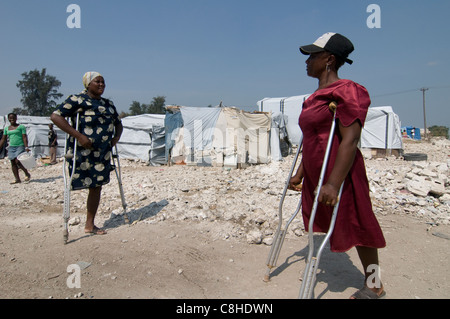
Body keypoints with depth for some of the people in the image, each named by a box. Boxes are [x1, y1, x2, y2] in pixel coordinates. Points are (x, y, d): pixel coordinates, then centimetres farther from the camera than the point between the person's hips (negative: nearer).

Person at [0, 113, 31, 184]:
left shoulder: (21, 126, 0)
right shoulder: (6, 128, 14)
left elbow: (24, 137, -7)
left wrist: (26, 147, -17)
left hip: (20, 146, -5)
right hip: (11, 147, 5)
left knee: (17, 161, -18)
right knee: (13, 163, 1)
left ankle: (27, 174, 2)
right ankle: (17, 179, 4)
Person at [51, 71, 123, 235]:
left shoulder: (108, 104, 17)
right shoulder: (77, 100, -4)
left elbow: (118, 123, 28)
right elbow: (55, 116, -13)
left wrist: (116, 137, 6)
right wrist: (78, 135, -21)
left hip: (103, 153, 7)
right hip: (82, 151, -7)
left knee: (97, 186, 10)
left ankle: (90, 225, 22)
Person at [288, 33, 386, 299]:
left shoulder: (346, 92, -14)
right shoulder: (317, 97, 14)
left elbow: (350, 140, -22)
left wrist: (333, 183, -28)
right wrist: (300, 174, 18)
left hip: (338, 173, -9)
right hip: (315, 174, 9)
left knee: (355, 225, 6)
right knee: (323, 223, 19)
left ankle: (374, 286, 27)